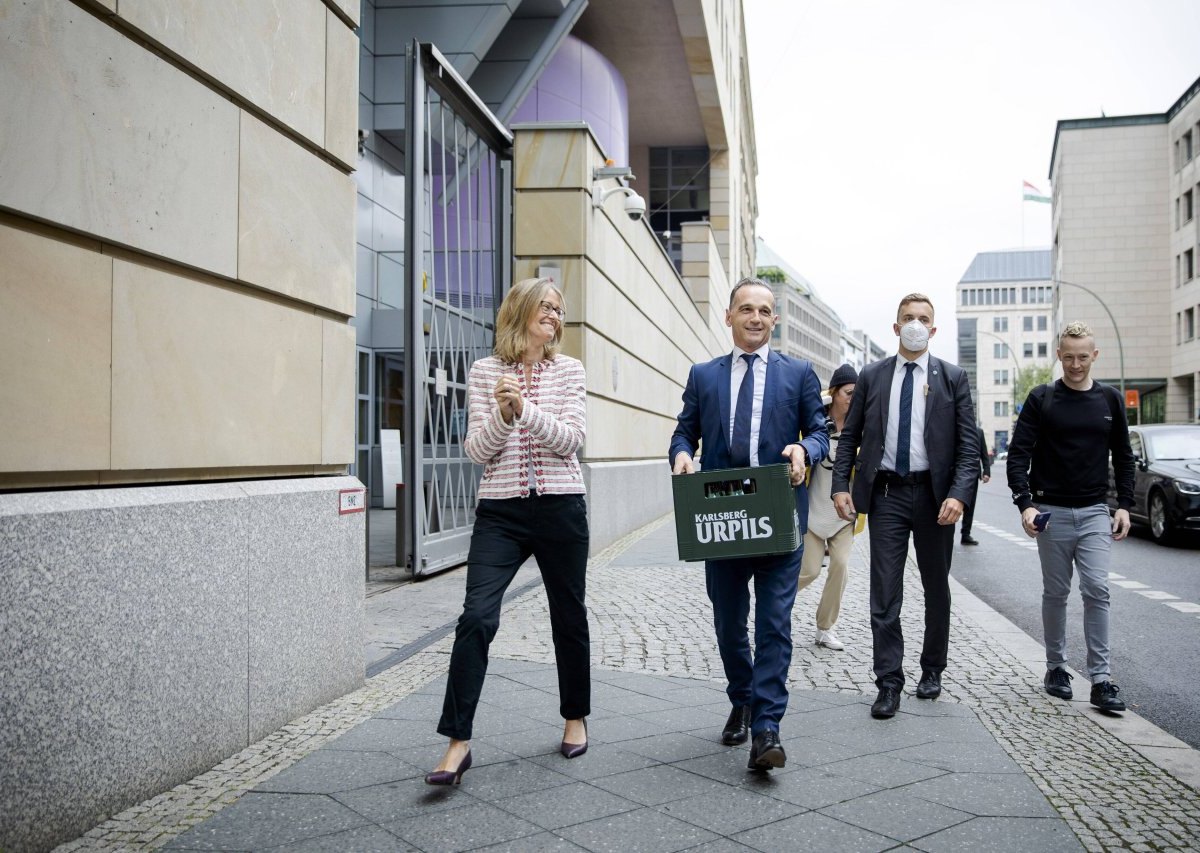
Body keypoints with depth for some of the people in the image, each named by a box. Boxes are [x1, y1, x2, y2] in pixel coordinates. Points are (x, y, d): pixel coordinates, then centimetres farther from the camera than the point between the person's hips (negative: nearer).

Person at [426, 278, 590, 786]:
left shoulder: (569, 371, 5)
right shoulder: (486, 371, 4)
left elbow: (571, 439, -6)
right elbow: (477, 450, -1)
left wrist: (526, 409, -19)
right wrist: (502, 413, -19)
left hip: (560, 508, 1)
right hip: (500, 512, -1)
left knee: (569, 616, 12)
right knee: (476, 616, -13)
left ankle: (576, 718, 32)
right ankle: (457, 742, -6)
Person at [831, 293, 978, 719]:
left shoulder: (953, 377, 2)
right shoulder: (871, 376, 6)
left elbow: (968, 444, -2)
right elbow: (850, 436, 6)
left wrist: (958, 494, -14)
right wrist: (841, 485, -5)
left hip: (934, 493, 0)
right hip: (886, 493, 0)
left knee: (937, 588, 13)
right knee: (884, 593, -2)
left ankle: (932, 670, 30)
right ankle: (889, 683, 5)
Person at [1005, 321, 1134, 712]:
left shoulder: (1110, 400, 7)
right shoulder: (1041, 400, -1)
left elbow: (1122, 456, 13)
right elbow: (1018, 454, -5)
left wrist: (1124, 504, 4)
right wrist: (1025, 503, -16)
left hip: (1095, 512, 1)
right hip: (1052, 512, -1)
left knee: (1097, 590, -7)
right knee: (1056, 593, 7)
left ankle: (1101, 679, -3)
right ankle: (1056, 667, 21)